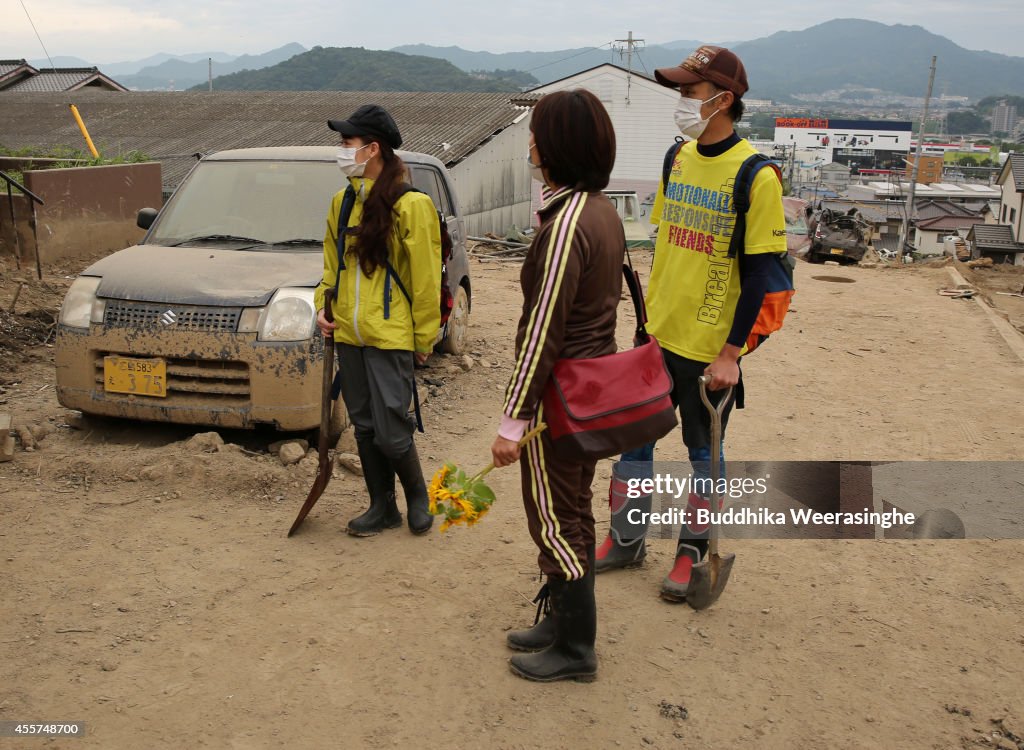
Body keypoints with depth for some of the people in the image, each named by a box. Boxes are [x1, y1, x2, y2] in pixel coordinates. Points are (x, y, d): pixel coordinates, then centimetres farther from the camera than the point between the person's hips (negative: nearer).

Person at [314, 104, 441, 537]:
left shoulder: (409, 205, -11)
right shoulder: (342, 203, 9)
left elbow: (425, 277, -9)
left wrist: (424, 338, -7)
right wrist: (323, 308, 6)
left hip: (390, 336, -7)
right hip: (348, 335, 7)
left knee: (391, 431, -4)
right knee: (364, 427, 12)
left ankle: (417, 496, 22)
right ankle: (382, 507, 26)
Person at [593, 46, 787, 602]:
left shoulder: (755, 176, -15)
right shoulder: (678, 158, 5)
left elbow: (758, 274, -14)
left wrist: (730, 352, -15)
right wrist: (651, 312, 14)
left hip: (709, 346, -6)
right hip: (658, 334, 6)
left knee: (704, 451, 9)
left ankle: (692, 553, 28)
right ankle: (626, 540, 30)